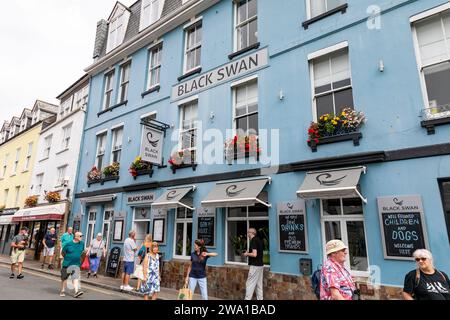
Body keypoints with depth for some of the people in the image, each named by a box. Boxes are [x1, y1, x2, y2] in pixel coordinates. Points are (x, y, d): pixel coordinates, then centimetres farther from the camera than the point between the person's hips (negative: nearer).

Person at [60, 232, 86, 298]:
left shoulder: (82, 243, 1)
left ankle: (77, 291, -22)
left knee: (76, 278, -13)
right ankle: (62, 291, 30)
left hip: (76, 264, 2)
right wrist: (67, 258, 7)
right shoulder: (68, 244, -11)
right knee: (64, 278, 11)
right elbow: (63, 252, 0)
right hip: (67, 264, -1)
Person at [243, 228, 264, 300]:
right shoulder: (259, 240, 11)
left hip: (255, 266, -9)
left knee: (250, 284, -2)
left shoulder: (253, 241, -16)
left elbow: (254, 254, -24)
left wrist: (247, 254, -7)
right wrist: (249, 254, 14)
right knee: (259, 285, 12)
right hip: (260, 265, 9)